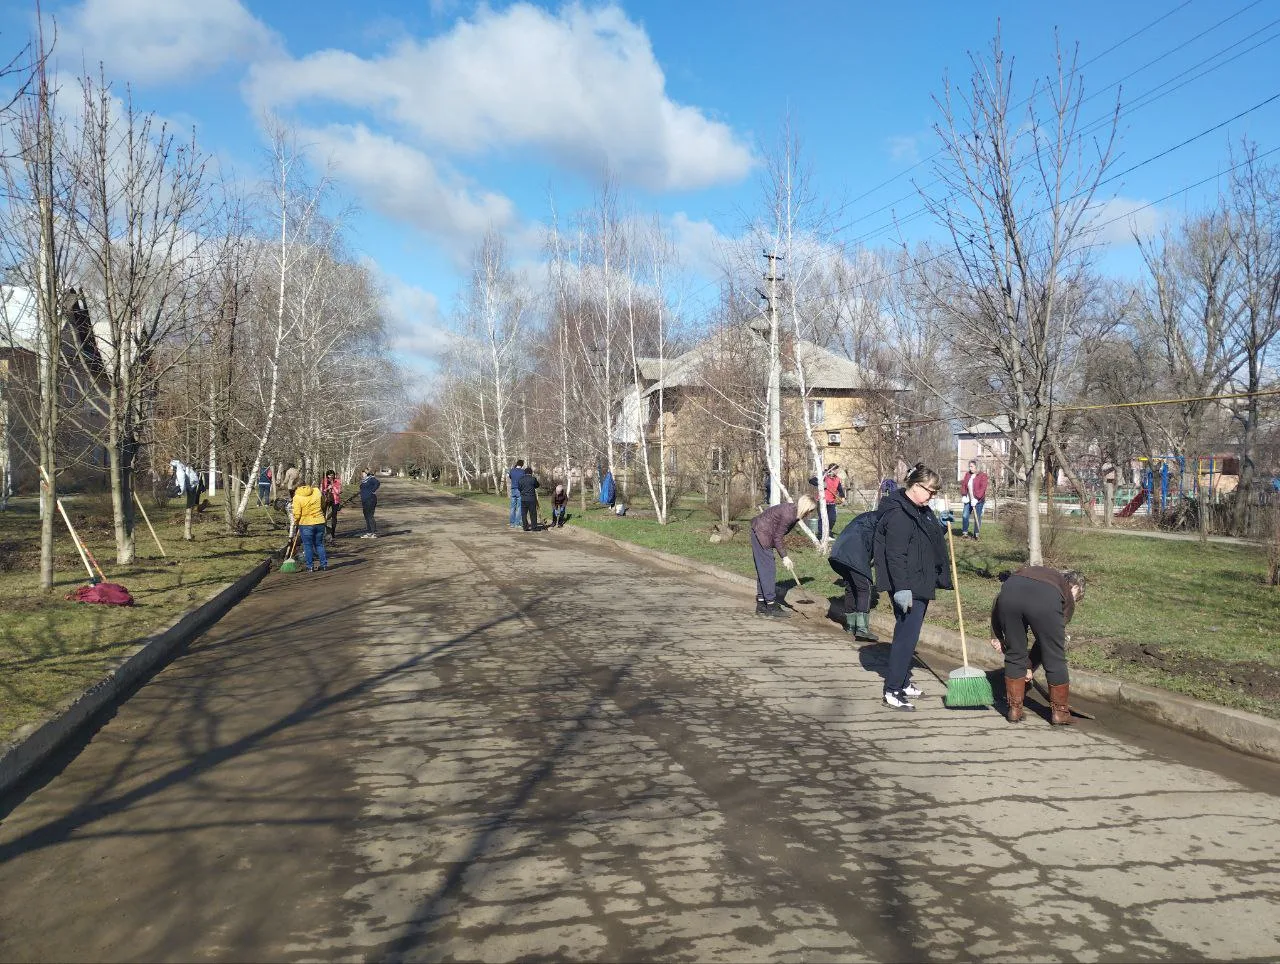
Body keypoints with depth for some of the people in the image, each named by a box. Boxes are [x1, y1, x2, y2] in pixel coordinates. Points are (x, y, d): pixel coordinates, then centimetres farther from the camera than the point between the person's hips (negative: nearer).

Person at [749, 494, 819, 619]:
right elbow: (777, 537, -18)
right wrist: (784, 557, -13)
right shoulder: (789, 515, -23)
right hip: (762, 535, -10)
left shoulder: (792, 510, 5)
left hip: (758, 533, 10)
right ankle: (771, 606, -1)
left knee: (762, 571, 12)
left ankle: (761, 606, 17)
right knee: (768, 570, -6)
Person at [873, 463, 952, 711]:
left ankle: (903, 682, 29)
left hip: (920, 584, 10)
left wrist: (943, 523, 19)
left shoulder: (921, 510, 13)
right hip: (907, 588, -10)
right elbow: (895, 555, -25)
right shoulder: (898, 513, -20)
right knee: (907, 635, -9)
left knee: (908, 634, 18)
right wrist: (901, 588, -28)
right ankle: (892, 691, -3)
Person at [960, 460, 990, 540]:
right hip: (968, 500, 5)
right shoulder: (967, 474, 7)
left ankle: (976, 535, 11)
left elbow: (982, 488, -16)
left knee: (977, 518, 0)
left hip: (978, 500, -5)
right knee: (965, 516, 2)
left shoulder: (983, 476, -9)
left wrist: (976, 498, -22)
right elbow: (963, 485, 10)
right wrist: (964, 495, -2)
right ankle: (964, 532, 15)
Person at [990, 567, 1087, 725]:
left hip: (1009, 593, 3)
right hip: (1045, 600, -3)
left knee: (1014, 655, 21)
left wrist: (996, 635, 27)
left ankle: (1014, 710, 29)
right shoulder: (1068, 599, 33)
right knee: (1055, 660, 19)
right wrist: (1030, 665, 38)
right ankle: (1060, 711, 32)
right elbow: (1048, 639, 30)